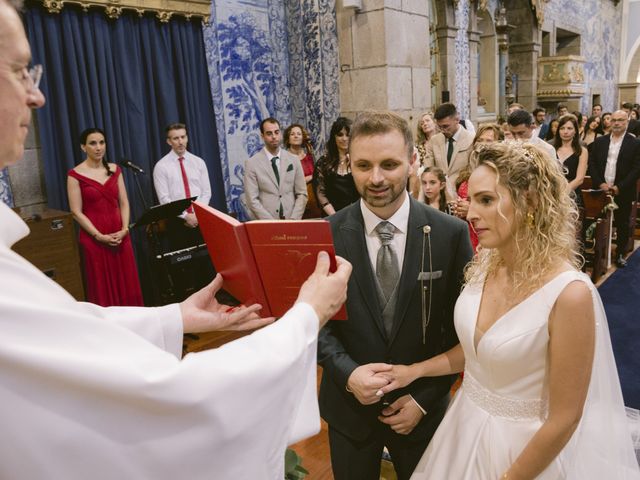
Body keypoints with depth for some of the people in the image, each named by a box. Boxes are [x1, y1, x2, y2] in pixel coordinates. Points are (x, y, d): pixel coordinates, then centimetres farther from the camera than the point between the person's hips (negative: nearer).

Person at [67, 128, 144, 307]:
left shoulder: (115, 170, 8)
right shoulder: (75, 175, -5)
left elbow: (124, 203, 7)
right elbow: (76, 212, -8)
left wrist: (124, 229, -8)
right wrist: (99, 236, -14)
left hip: (120, 235, 4)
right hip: (94, 238, -4)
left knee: (127, 283, 7)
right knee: (102, 286, 4)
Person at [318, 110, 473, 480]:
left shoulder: (451, 233, -13)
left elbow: (461, 326, -6)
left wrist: (425, 397, -8)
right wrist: (348, 373, -19)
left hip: (422, 407, 0)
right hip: (349, 405, 1)